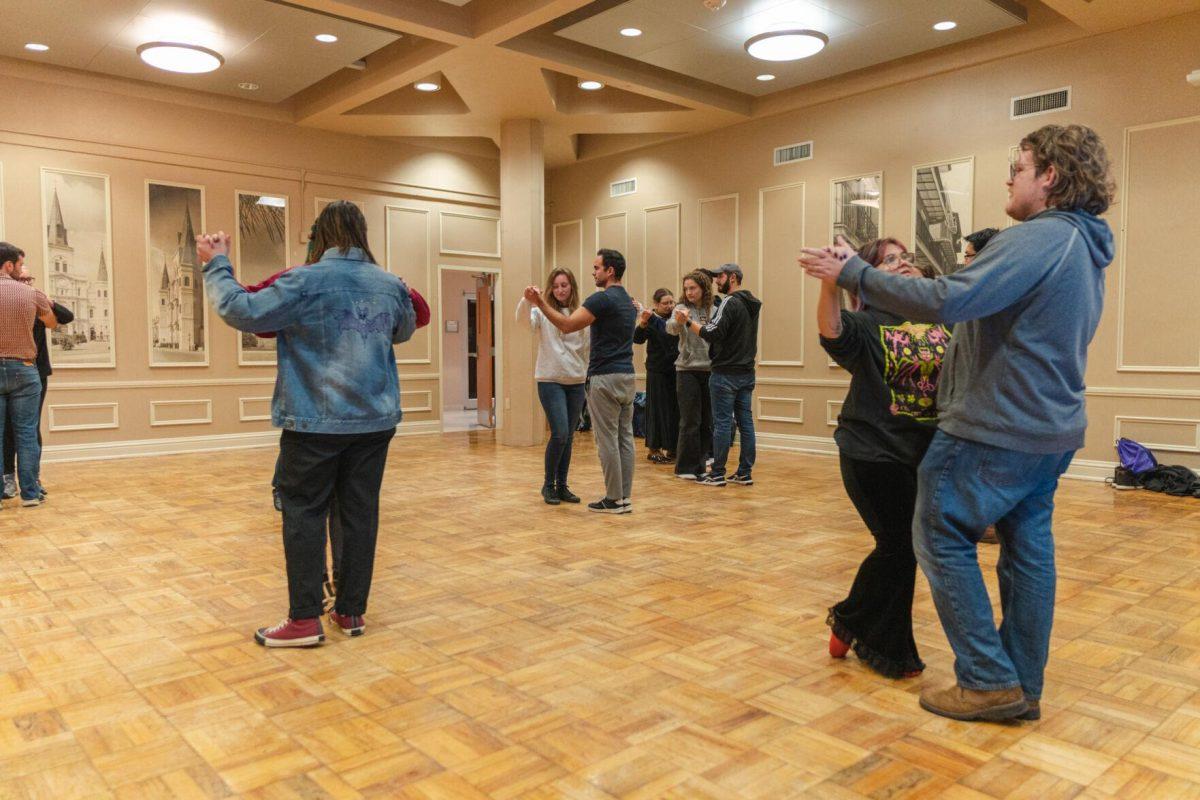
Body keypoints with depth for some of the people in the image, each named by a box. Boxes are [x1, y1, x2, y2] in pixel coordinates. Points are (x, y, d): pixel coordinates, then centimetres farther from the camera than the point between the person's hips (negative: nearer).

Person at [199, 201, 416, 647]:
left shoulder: (307, 281, -10)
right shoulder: (391, 285, 6)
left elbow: (241, 311, -10)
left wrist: (217, 266, 6)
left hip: (316, 421, -4)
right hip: (376, 420, 4)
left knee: (304, 514, 5)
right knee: (360, 514, 9)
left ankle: (305, 619, 8)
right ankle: (352, 612, 18)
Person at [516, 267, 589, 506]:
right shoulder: (543, 312, -3)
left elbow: (587, 349, 12)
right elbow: (523, 318, -24)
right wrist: (526, 299, -40)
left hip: (576, 383, 4)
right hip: (550, 381, -4)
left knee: (569, 437, 8)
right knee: (559, 434, -11)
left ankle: (562, 486, 20)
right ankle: (548, 485, 7)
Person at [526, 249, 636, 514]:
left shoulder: (603, 298, -13)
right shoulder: (628, 301, 16)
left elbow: (567, 325, -19)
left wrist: (541, 303, -18)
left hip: (605, 378, -9)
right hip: (626, 376, 9)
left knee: (607, 439, -3)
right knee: (624, 437, 8)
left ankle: (613, 499, 2)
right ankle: (625, 497, 12)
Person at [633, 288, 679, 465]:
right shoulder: (652, 320, -6)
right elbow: (637, 339, -19)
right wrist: (643, 322, -35)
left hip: (675, 370, 5)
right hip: (657, 372, -5)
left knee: (675, 409, 7)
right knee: (658, 409, -1)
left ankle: (670, 447, 18)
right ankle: (654, 449, 8)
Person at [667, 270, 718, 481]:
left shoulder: (715, 311, 5)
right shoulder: (682, 309, -3)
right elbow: (671, 327, -24)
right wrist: (678, 321, -46)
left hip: (710, 370, 3)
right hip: (687, 371, -3)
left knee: (707, 421, 9)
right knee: (690, 421, -1)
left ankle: (700, 465, 21)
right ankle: (685, 467, 9)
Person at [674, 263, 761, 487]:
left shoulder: (730, 302, -13)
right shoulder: (752, 304, 16)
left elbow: (713, 334, -20)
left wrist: (687, 322, -13)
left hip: (726, 374, -8)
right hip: (746, 373, 8)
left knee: (722, 422, -3)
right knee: (745, 421, 8)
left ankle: (717, 474, 3)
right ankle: (745, 473, 12)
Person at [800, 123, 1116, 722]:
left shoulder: (1037, 239, -18)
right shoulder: (1084, 247, 15)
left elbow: (949, 300, -30)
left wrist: (854, 274, -22)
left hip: (997, 428, -10)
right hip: (1053, 427, 10)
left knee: (942, 538, 2)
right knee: (1028, 548, 13)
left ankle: (988, 681, 6)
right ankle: (1024, 687, 22)